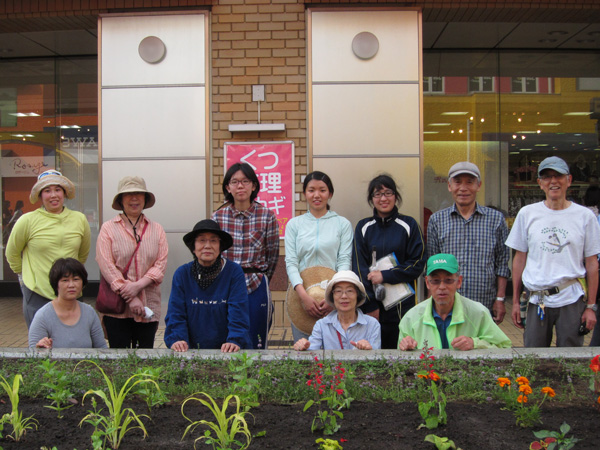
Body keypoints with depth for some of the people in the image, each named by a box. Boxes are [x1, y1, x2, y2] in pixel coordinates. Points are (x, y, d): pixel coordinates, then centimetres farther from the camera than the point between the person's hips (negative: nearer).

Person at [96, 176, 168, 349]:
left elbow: (161, 263, 2)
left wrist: (138, 285, -15)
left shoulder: (157, 229, 11)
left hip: (148, 305, 2)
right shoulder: (108, 228, 4)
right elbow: (106, 265, -5)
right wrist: (130, 297, -13)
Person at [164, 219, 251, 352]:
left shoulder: (234, 272, -1)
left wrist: (235, 340, -22)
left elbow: (238, 313, -7)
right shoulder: (182, 274, 5)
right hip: (193, 350, 2)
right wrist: (176, 340, -16)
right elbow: (176, 314, 1)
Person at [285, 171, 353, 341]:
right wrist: (304, 295, -15)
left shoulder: (342, 223, 7)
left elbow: (344, 261, -1)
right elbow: (291, 262, 1)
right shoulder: (294, 224, 9)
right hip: (302, 295, 1)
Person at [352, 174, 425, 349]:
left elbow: (417, 264, 0)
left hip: (402, 302, -1)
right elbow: (359, 267, 2)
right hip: (372, 303, 1)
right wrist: (369, 305, -6)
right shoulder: (363, 227, 7)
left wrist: (385, 276, -11)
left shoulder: (409, 225, 4)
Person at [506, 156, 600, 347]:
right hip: (536, 300, 1)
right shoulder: (527, 214, 5)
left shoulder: (585, 216, 3)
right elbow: (519, 259, 9)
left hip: (572, 300, -1)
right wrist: (515, 301, 7)